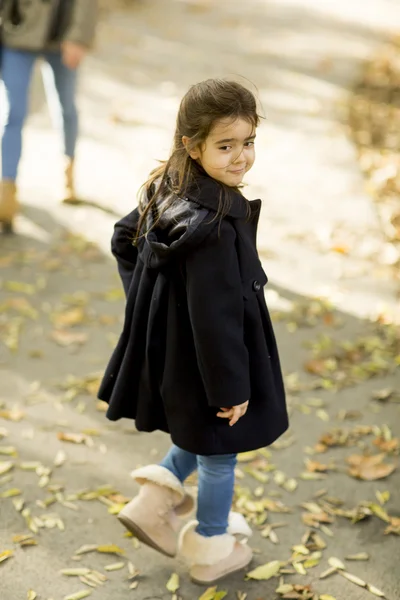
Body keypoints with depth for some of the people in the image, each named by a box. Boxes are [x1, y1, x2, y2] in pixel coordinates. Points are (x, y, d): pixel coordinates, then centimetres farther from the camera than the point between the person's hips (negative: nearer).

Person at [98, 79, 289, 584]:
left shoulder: (169, 192, -4)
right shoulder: (215, 224, -32)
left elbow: (123, 239, 12)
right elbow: (215, 314, -29)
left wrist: (147, 296, 16)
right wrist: (230, 387, -19)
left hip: (171, 347, 8)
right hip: (204, 359, -8)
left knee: (201, 436, 31)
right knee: (218, 451, 15)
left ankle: (154, 503, 36)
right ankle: (211, 550, 35)